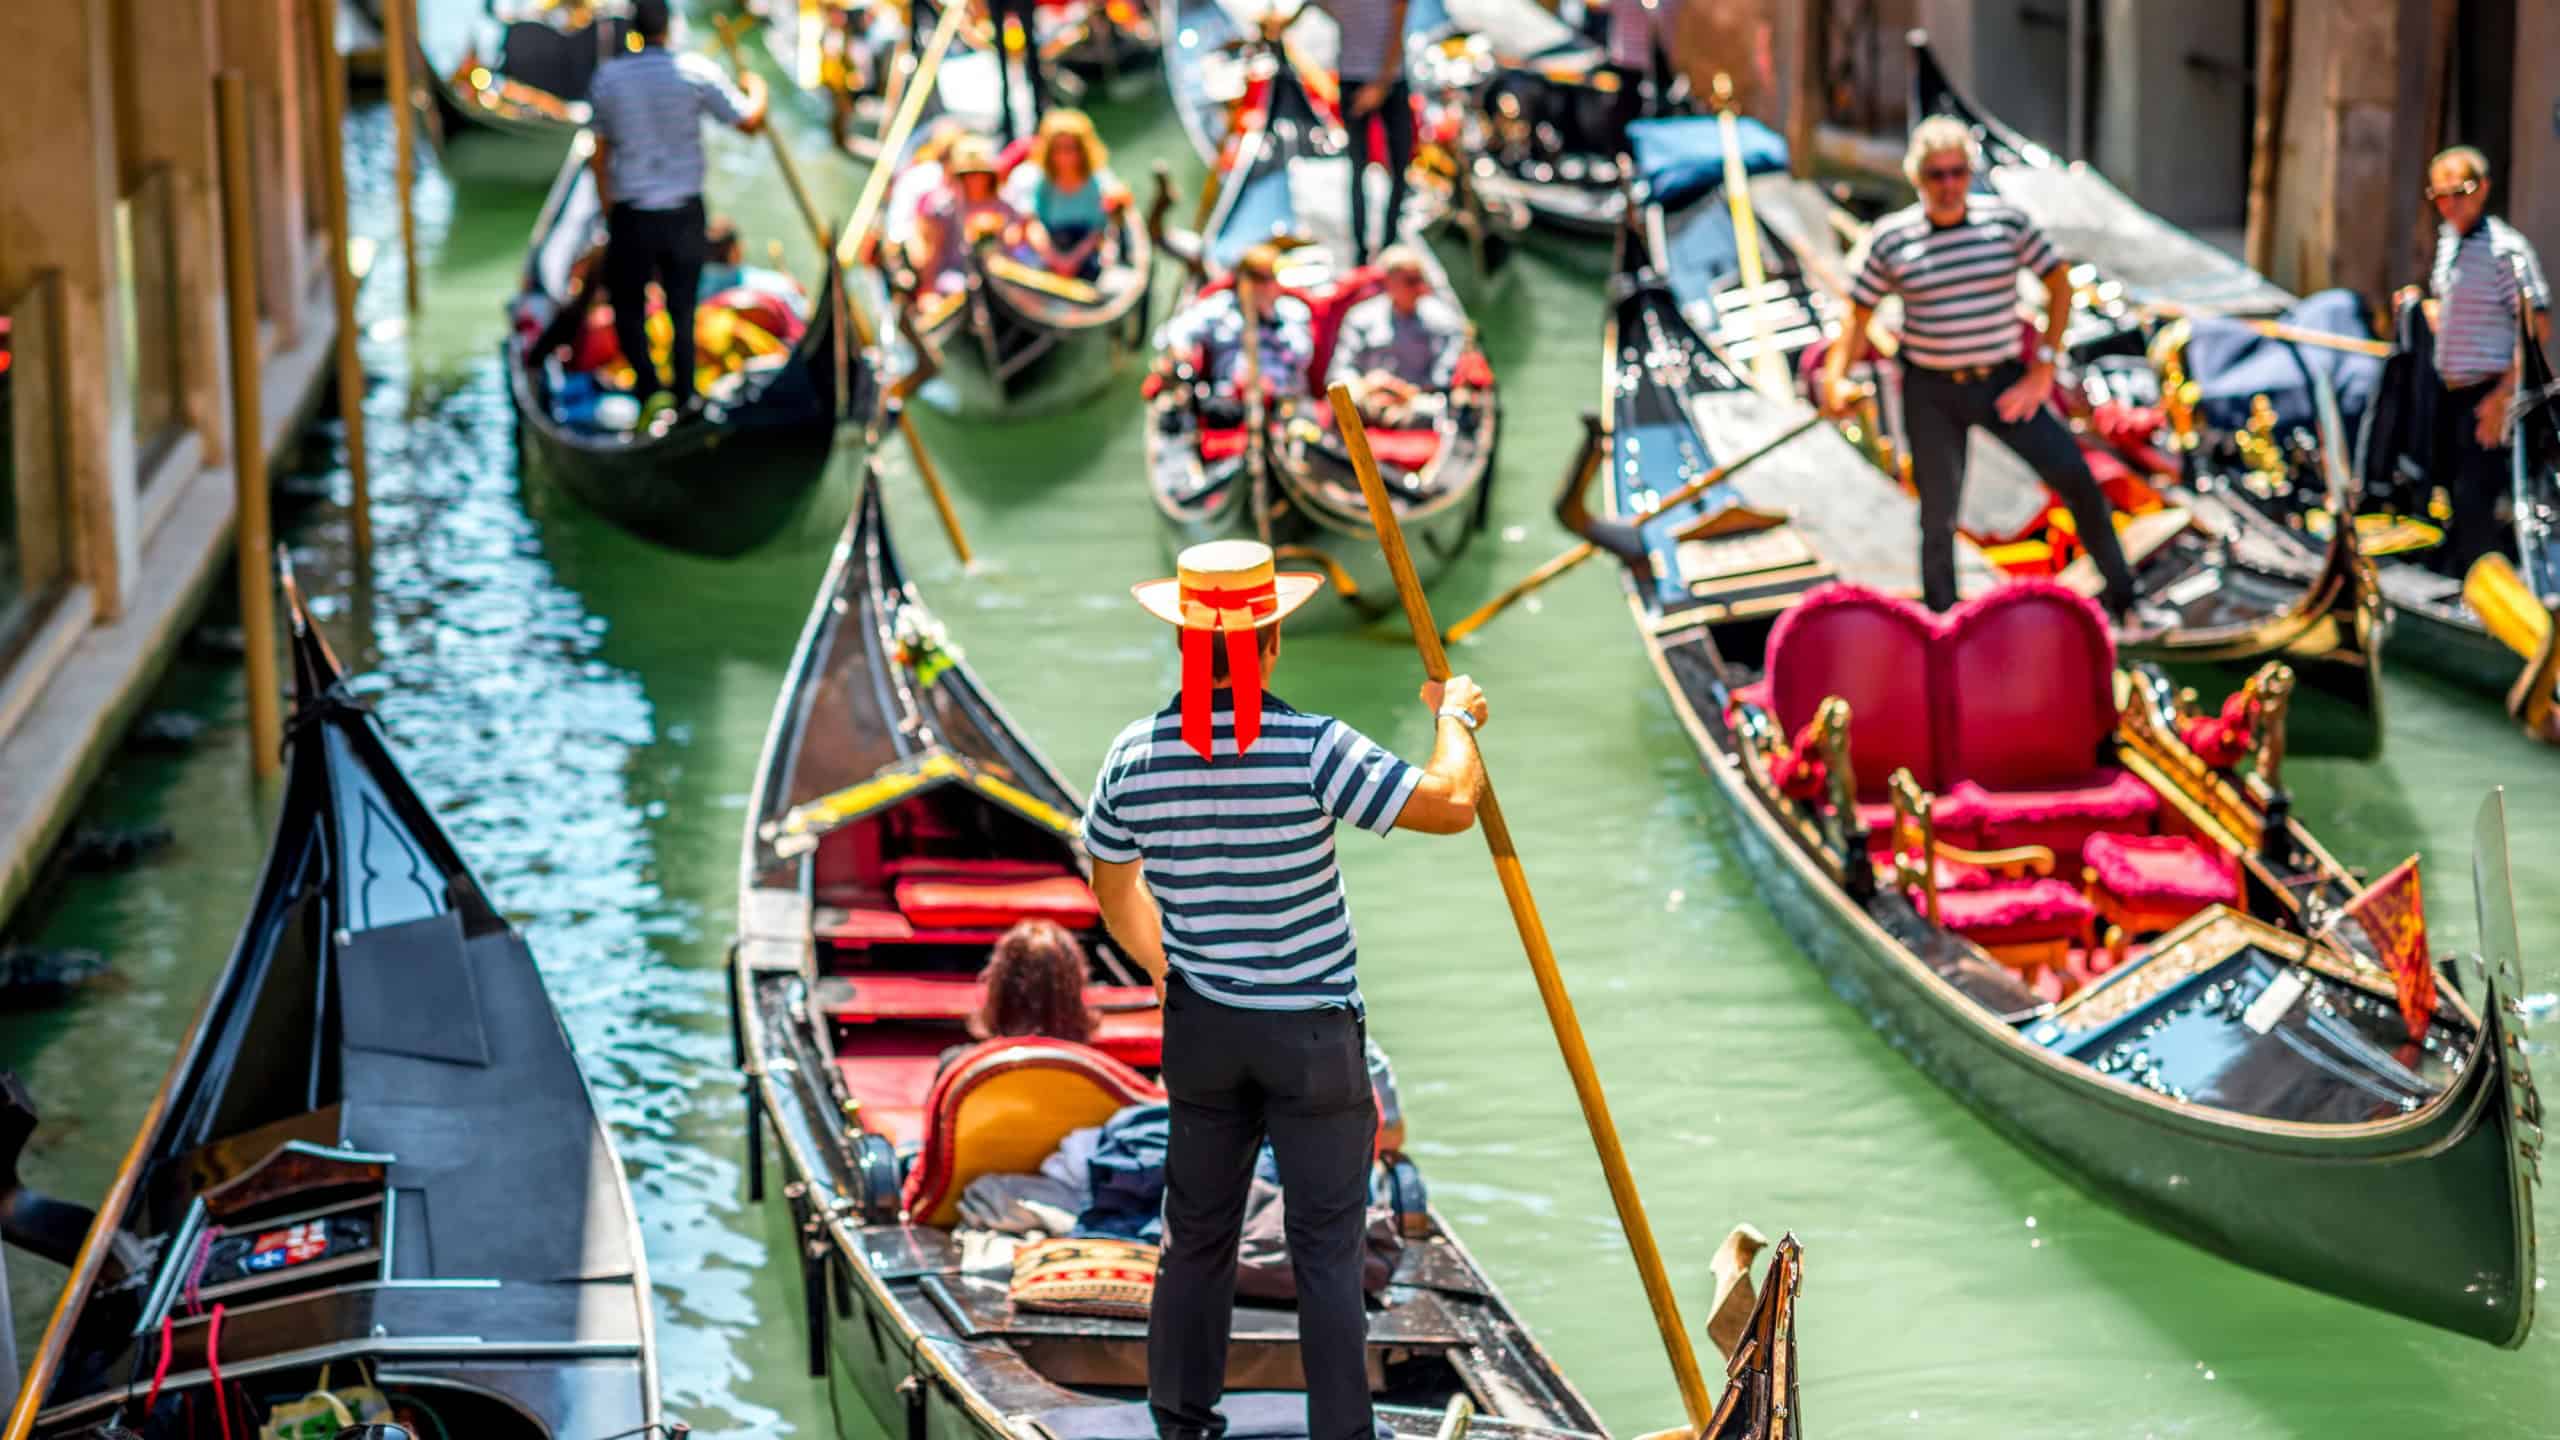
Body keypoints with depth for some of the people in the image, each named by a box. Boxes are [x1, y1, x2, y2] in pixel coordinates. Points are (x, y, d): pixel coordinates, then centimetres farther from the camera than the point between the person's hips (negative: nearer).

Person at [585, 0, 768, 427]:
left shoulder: (607, 77, -4)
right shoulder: (694, 72, -8)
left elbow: (600, 154, 2)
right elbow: (750, 121, -3)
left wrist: (607, 209, 14)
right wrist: (757, 90, 19)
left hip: (631, 214, -1)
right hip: (683, 211, 1)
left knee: (628, 307, 10)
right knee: (682, 304, 16)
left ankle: (651, 388, -6)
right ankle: (685, 393, 20)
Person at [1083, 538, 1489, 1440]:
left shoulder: (1136, 756, -5)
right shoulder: (1310, 749, -20)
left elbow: (1115, 892, 11)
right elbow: (1450, 804, -21)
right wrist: (1454, 717, -2)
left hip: (1202, 1027, 4)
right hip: (1313, 1033, -4)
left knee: (1197, 1234, 17)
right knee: (1326, 1252, 4)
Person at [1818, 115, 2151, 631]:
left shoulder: (2007, 221, -5)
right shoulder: (1891, 239, -5)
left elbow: (2059, 284, 4)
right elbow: (1859, 314, 3)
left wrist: (2043, 367, -3)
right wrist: (1835, 377, -11)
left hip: (2002, 384, 0)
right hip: (1932, 394, 0)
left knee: (2078, 481, -9)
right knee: (1938, 519, 5)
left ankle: (2122, 604, 4)